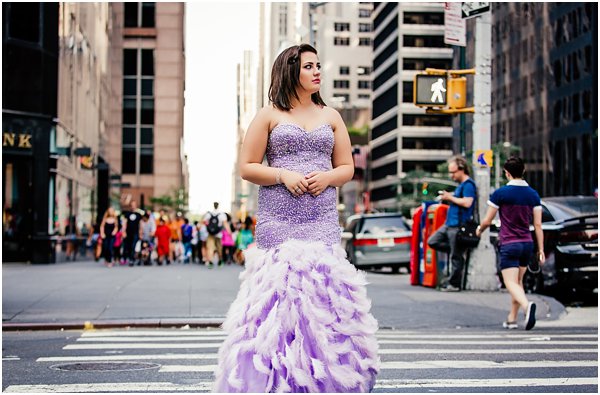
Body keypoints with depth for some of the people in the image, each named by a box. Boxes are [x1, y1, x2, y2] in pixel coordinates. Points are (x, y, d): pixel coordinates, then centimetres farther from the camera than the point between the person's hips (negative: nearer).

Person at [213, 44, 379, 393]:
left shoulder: (330, 116, 17)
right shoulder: (269, 116, 8)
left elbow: (347, 167, 16)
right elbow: (247, 167, 5)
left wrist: (327, 177, -6)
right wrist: (283, 175, -11)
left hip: (322, 220, 2)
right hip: (278, 219, -2)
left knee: (323, 291, -8)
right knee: (277, 288, -8)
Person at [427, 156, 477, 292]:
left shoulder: (468, 184, -13)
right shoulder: (461, 185, 18)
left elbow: (467, 203, -24)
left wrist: (450, 197, -15)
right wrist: (448, 197, 10)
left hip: (458, 226, -10)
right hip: (449, 224, 10)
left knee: (456, 256, -3)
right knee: (432, 242, 11)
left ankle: (454, 284, 4)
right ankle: (460, 249, 12)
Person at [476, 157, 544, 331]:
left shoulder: (500, 193, -9)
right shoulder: (533, 194, 3)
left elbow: (487, 221, -4)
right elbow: (538, 225, 1)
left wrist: (479, 229, 18)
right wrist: (541, 250, 5)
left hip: (508, 244, -5)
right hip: (527, 244, 5)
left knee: (511, 283, -8)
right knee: (518, 281, 18)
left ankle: (527, 305, -36)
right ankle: (512, 319, 22)